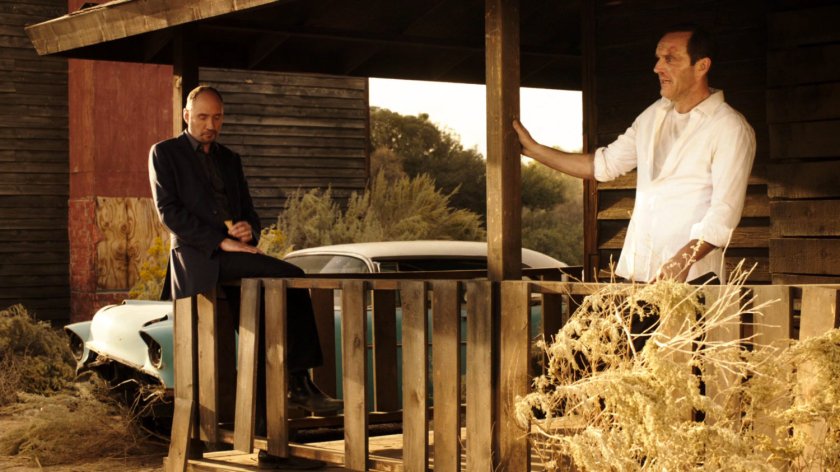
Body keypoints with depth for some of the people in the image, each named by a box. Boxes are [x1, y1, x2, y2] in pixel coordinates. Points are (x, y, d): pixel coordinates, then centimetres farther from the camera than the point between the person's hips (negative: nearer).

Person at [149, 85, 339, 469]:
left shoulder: (230, 160, 24)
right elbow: (169, 211, -6)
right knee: (291, 278, -25)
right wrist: (221, 241, -17)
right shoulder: (164, 153, 6)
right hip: (198, 258, -6)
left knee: (262, 339, -8)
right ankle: (299, 385, -21)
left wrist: (248, 229, -5)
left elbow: (249, 211, 22)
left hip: (235, 258, 6)